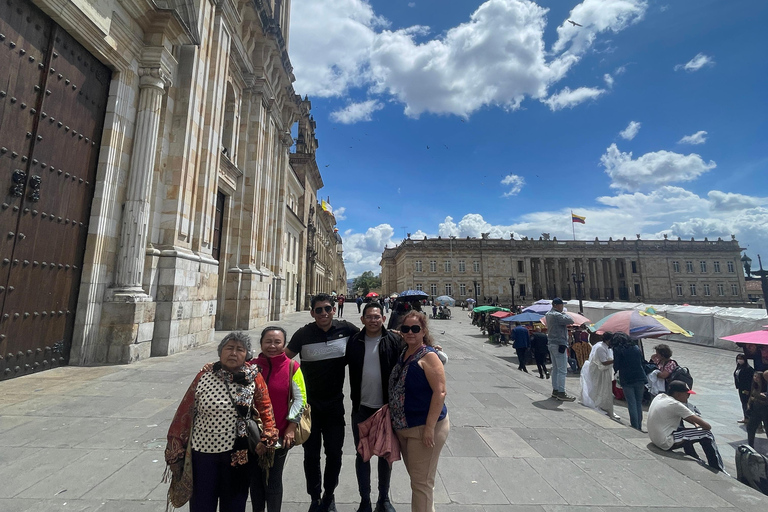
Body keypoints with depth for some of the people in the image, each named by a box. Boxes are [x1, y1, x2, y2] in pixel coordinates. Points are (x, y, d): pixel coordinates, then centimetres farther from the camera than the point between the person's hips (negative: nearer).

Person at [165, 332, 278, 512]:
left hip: (239, 454, 1)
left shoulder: (254, 378, -9)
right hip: (203, 451, 0)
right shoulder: (203, 376, -10)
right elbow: (184, 413, -4)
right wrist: (175, 453, -1)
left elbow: (265, 408, -1)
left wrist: (266, 439, -7)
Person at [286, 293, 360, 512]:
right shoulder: (303, 334, -14)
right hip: (309, 403, -1)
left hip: (335, 403, 1)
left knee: (334, 453, 14)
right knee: (311, 454, 14)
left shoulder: (346, 329, -11)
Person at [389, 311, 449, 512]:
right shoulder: (403, 354, 5)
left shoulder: (428, 356, -17)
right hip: (403, 428, 7)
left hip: (424, 427, -7)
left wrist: (430, 428, -23)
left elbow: (440, 392, -22)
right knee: (415, 477, 23)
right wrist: (397, 421, 13)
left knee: (422, 482, 7)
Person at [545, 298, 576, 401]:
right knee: (562, 370, -5)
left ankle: (555, 390, 23)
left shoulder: (548, 314, 13)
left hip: (552, 344, 10)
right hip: (559, 345, -10)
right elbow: (570, 320, -22)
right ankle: (561, 393, -3)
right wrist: (564, 314, -5)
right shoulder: (557, 315, -17)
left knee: (555, 369, 16)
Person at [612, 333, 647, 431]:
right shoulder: (636, 347, 9)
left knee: (632, 404, 2)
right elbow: (642, 363, 15)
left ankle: (635, 428, 4)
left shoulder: (617, 350, -8)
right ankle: (639, 427, 18)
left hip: (627, 380, -5)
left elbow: (616, 367, -8)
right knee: (639, 403, 13)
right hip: (640, 379, 5)